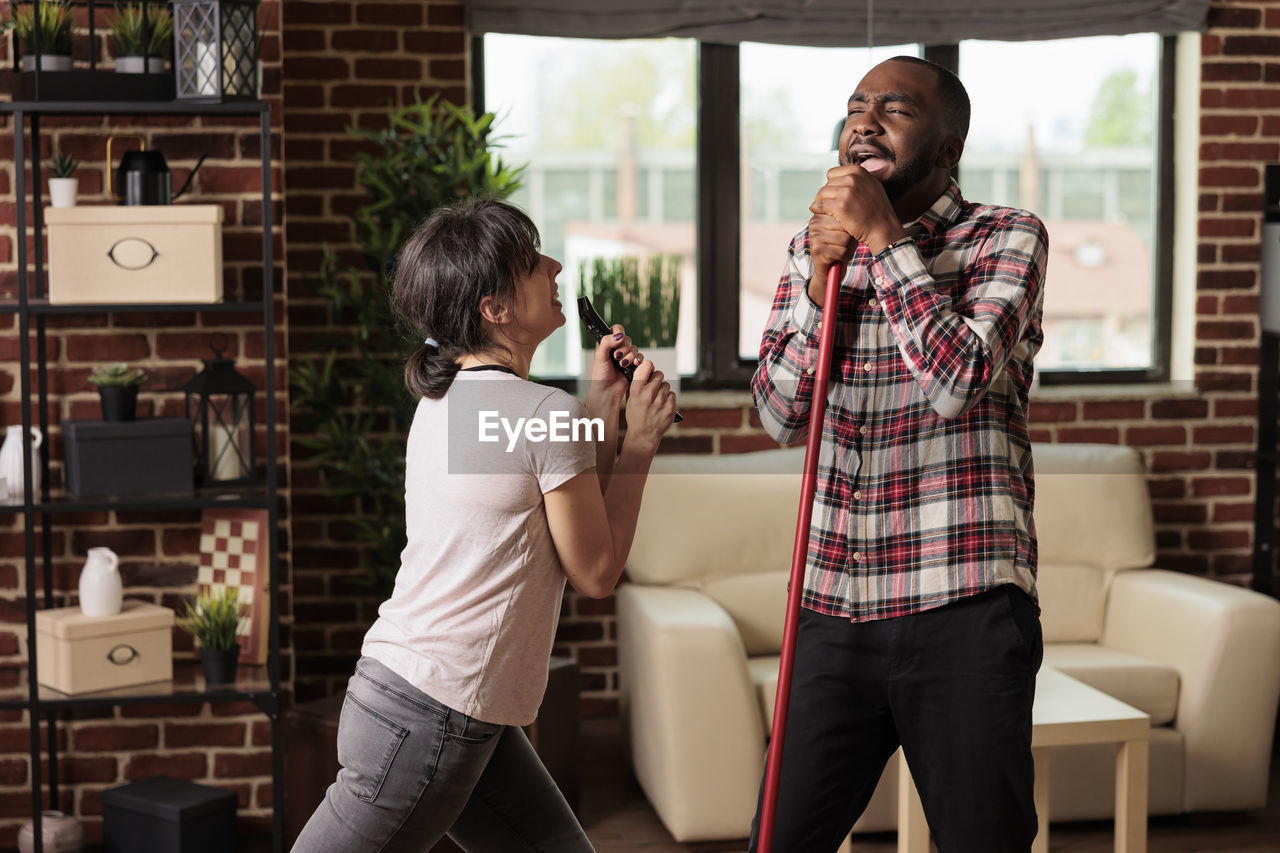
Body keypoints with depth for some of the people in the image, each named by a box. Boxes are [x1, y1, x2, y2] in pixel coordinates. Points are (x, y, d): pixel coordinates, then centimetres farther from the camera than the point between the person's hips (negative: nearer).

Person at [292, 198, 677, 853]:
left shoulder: (443, 399, 12)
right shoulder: (547, 413, -15)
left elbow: (570, 515, 18)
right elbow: (595, 572, -6)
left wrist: (603, 406, 12)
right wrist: (638, 442, -2)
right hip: (430, 717, -10)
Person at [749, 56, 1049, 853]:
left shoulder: (1006, 238, -2)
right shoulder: (812, 250, 12)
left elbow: (959, 383, -18)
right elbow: (781, 414, 3)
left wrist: (884, 239, -16)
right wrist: (821, 279, -9)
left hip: (963, 610, -4)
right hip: (835, 609, 4)